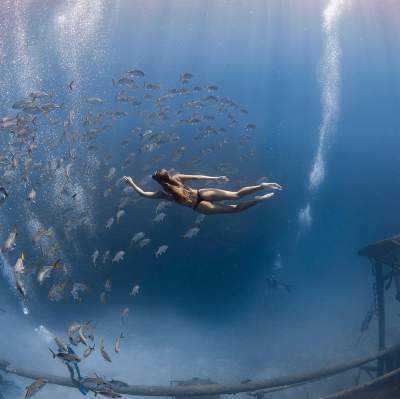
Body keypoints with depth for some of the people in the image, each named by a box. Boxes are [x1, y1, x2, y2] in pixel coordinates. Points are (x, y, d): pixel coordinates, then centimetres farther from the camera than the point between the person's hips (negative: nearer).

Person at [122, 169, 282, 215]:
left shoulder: (163, 194, -5)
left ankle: (260, 199, -20)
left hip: (200, 206, -4)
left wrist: (131, 183, 7)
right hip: (203, 193, 4)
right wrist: (215, 178, 9)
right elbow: (198, 177, 4)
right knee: (236, 194, 0)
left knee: (235, 208, -6)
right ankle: (262, 186, -15)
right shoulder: (177, 177, 6)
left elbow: (143, 193, -3)